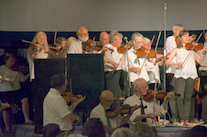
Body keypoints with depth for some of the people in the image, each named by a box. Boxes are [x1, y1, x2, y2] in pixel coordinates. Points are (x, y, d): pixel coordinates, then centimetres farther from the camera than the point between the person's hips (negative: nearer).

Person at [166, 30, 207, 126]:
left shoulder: (192, 49, 14)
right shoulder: (177, 50, 11)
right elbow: (167, 61, 1)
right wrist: (176, 63, -17)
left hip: (191, 75, 1)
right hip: (180, 75, -1)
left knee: (188, 97, 2)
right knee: (180, 97, -12)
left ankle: (186, 119, 8)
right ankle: (181, 119, -3)